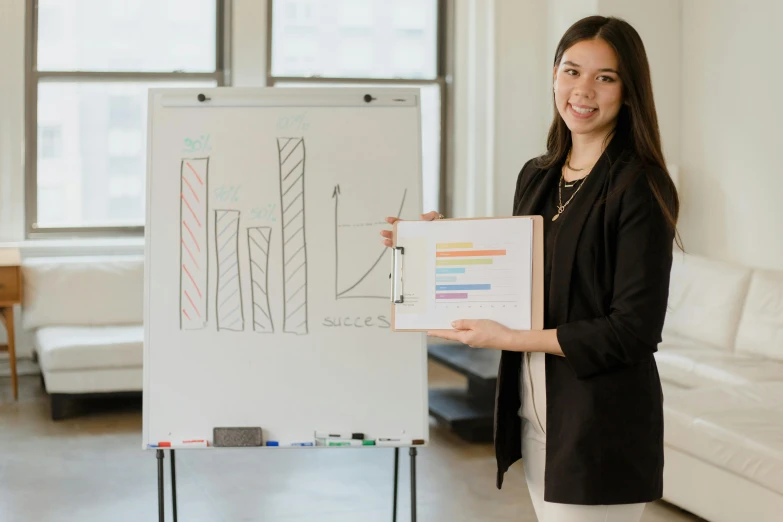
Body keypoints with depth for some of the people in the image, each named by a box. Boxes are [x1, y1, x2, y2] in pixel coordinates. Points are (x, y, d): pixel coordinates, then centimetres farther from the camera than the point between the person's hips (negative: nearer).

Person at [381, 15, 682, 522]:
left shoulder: (639, 189, -12)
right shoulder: (535, 176, 9)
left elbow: (634, 331, -16)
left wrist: (510, 338, -17)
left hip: (602, 426, -6)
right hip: (535, 410, 7)